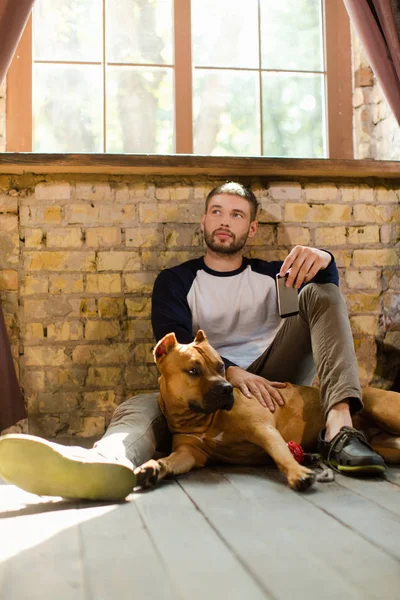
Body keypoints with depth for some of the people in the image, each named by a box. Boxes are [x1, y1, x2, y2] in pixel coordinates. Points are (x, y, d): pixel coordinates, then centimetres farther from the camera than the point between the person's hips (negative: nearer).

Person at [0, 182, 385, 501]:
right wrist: (231, 373, -26)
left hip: (271, 382, 2)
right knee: (140, 408, -31)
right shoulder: (175, 282, 14)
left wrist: (322, 259, -25)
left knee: (320, 292, -12)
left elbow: (326, 291, 1)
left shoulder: (272, 275, 20)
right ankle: (106, 462, -71)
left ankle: (339, 427, -35)